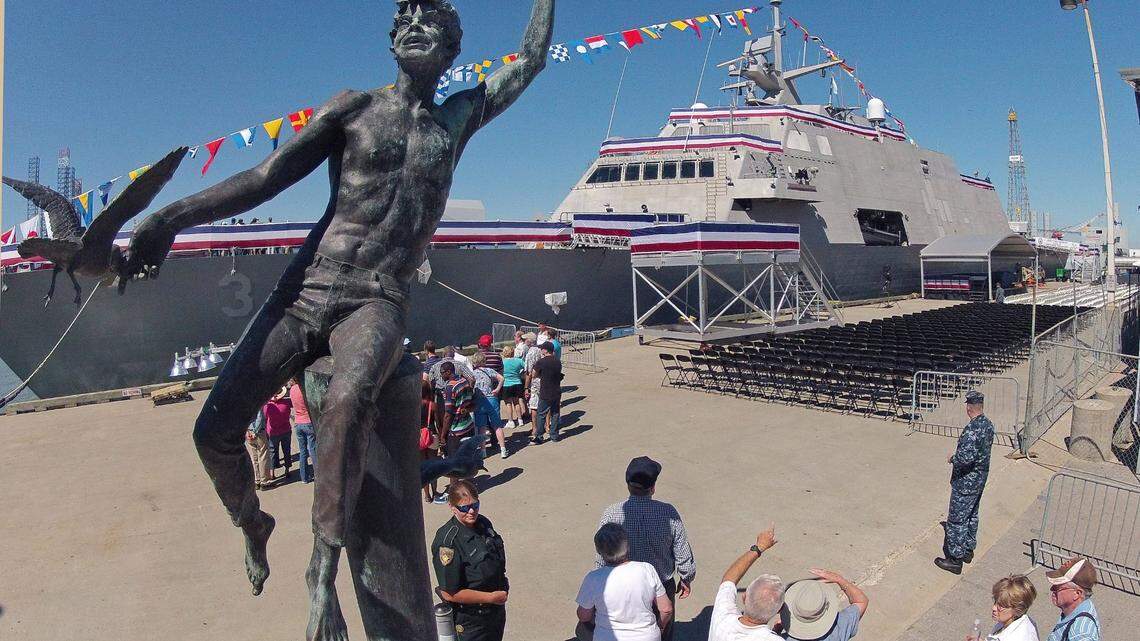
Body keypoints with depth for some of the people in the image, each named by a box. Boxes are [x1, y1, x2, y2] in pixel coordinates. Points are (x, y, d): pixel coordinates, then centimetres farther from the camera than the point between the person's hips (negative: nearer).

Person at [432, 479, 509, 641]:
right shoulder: (448, 542, -28)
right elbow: (449, 593, -27)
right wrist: (491, 597, -21)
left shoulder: (483, 523, -4)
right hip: (471, 620, -7)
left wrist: (503, 586, 4)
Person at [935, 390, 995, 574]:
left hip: (965, 481, -9)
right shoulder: (988, 425, 1)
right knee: (972, 515, 23)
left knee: (956, 520, 1)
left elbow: (966, 458, -33)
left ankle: (955, 559, 9)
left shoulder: (972, 430, -28)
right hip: (980, 478, 9)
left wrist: (953, 458, -13)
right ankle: (968, 550, 37)